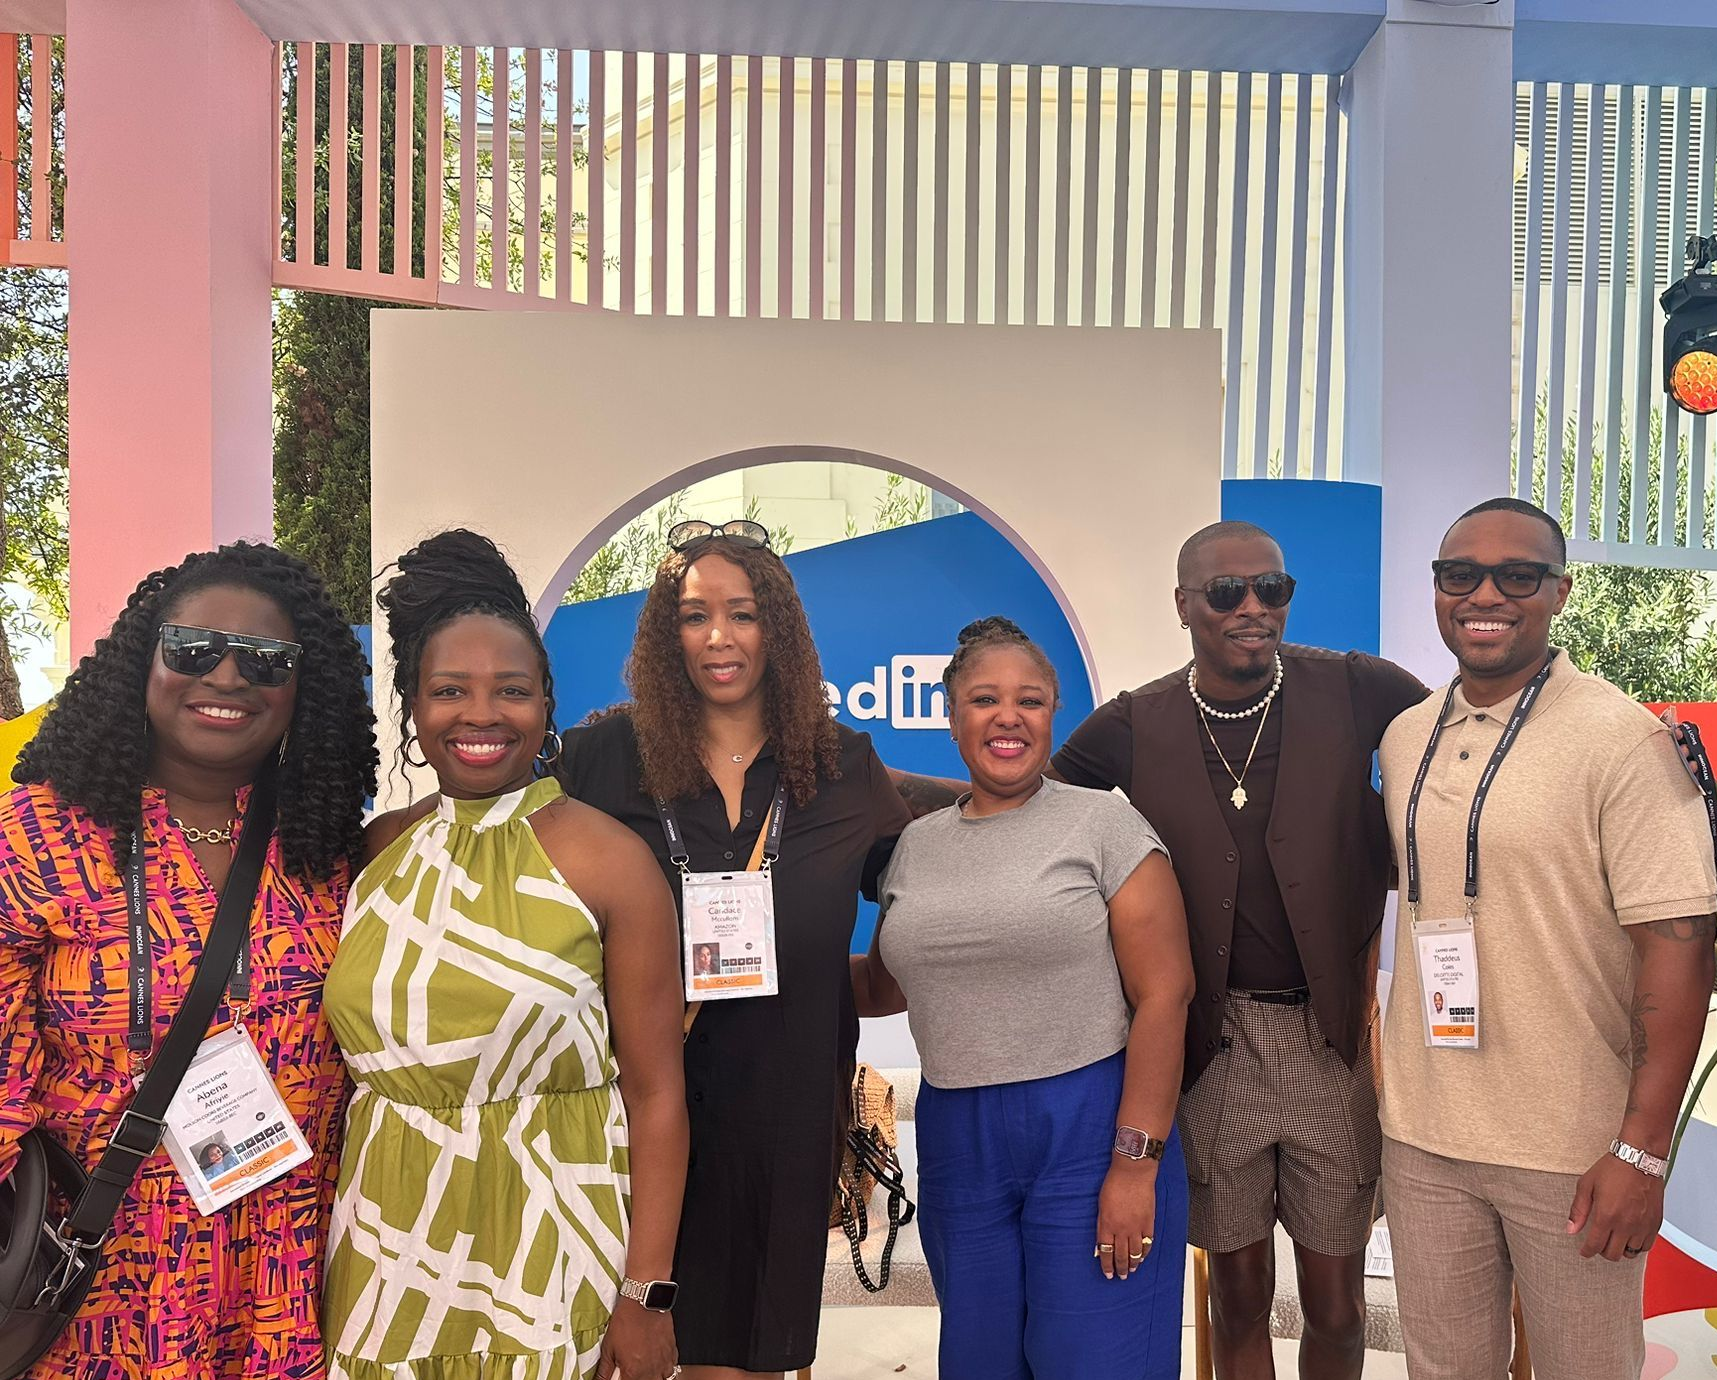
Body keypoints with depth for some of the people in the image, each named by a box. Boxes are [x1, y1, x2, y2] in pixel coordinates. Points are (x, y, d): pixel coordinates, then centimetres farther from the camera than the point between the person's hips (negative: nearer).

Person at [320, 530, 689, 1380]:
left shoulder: (608, 861, -11)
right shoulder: (375, 853, 2)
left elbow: (655, 1093, -9)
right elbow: (345, 1058, 10)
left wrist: (646, 1294, -12)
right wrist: (317, 1252, 7)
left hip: (548, 1256, -3)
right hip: (388, 1250, 4)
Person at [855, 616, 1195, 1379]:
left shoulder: (1104, 822, -6)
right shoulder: (917, 844, 8)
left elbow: (1164, 994, -10)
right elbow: (885, 985, 18)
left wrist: (1136, 1162, -14)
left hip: (1090, 1127, -4)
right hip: (955, 1138, 4)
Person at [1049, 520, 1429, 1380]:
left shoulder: (1358, 692, -6)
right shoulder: (1132, 729, -3)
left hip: (1334, 1037, 0)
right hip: (1210, 1043, 0)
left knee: (1336, 1306, 13)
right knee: (1237, 1293, 15)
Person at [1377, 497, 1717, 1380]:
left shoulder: (1620, 738, -12)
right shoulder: (1403, 740, 5)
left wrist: (1642, 1150, -16)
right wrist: (1388, 1092, 14)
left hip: (1573, 1149, -4)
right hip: (1421, 1138, 5)